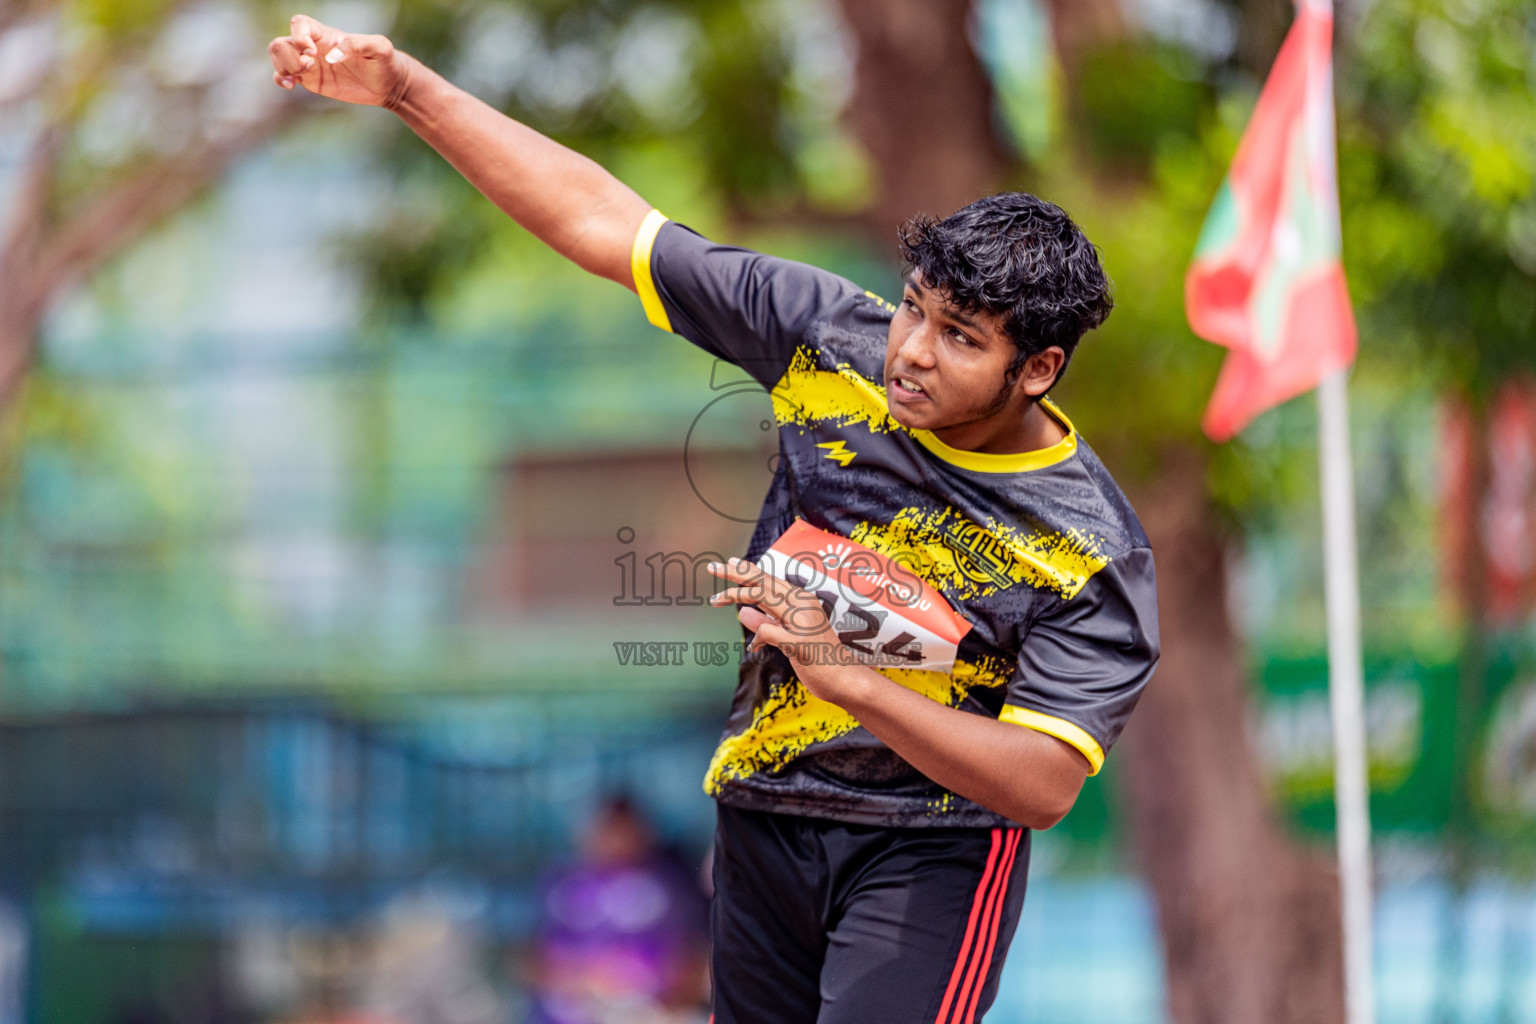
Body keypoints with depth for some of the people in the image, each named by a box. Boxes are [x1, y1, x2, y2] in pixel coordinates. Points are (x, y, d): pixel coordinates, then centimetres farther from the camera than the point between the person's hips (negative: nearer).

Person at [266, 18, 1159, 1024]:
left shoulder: (1095, 553, -20)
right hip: (762, 818, 5)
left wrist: (844, 677, -36)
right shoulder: (829, 335, -10)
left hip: (930, 854, -5)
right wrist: (410, 88, -10)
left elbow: (1045, 784, -25)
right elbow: (601, 221, -6)